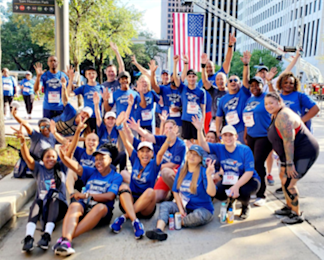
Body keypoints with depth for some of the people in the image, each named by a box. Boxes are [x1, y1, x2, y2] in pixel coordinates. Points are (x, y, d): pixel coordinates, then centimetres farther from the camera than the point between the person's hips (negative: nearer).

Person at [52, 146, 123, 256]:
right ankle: (66, 240, -54)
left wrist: (86, 195, -9)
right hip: (84, 206, 3)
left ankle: (64, 238, -48)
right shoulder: (91, 172, 19)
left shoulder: (116, 177, 9)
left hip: (103, 211, -3)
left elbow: (110, 196, -6)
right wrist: (63, 157, -20)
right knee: (74, 206, -30)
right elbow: (77, 167, 0)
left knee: (101, 207, -36)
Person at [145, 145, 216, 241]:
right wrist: (180, 209, -5)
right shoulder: (181, 170, 5)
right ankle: (159, 230, -38)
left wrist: (208, 175, -37)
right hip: (184, 207, 5)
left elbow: (212, 193, -23)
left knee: (198, 215, -37)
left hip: (203, 209, -4)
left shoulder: (203, 172, -11)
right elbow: (176, 191, 7)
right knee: (164, 205, -16)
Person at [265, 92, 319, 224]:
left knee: (288, 183, -12)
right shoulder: (275, 115, 9)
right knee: (283, 176, 20)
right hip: (294, 152, 11)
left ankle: (297, 215, 5)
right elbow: (281, 139, 15)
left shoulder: (283, 117, -24)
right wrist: (283, 160, 17)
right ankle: (289, 207, 36)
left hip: (305, 153, -11)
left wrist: (289, 164, -26)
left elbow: (289, 141, -27)